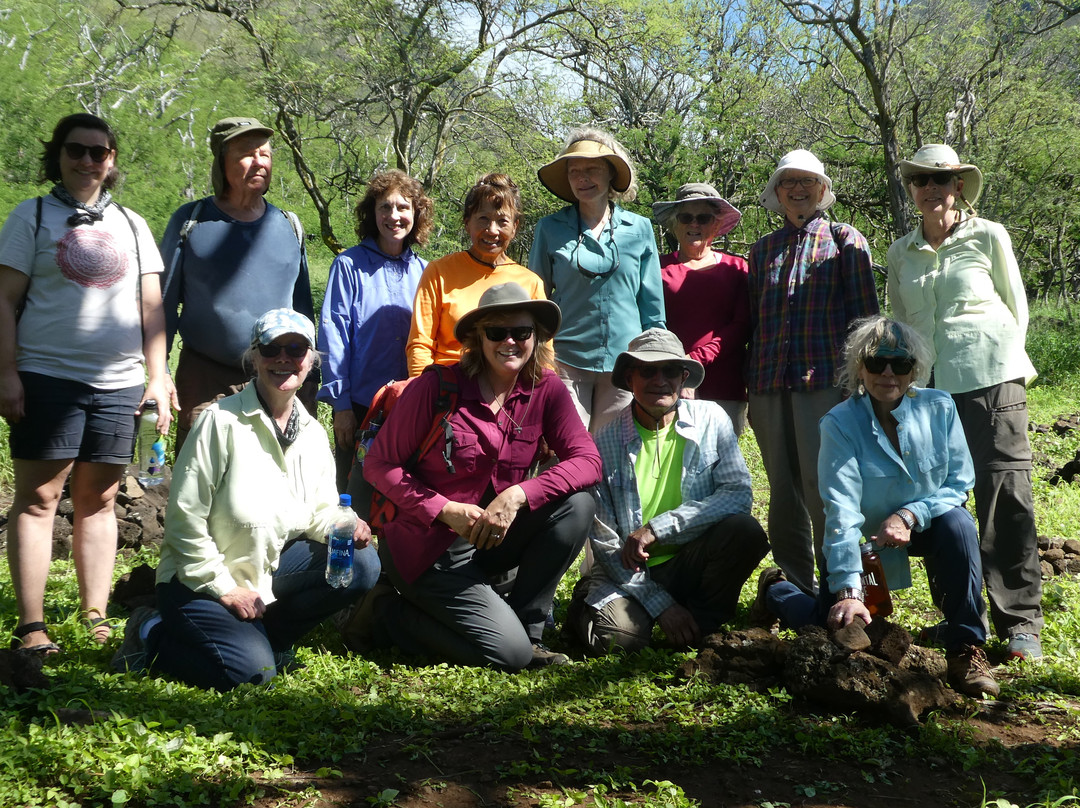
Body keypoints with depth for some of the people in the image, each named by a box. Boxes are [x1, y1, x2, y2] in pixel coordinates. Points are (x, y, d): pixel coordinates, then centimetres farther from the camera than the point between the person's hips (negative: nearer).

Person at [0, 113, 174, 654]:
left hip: (119, 385, 3)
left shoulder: (131, 225, 15)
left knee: (99, 499, 6)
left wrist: (157, 375, 5)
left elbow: (151, 305, 13)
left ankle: (96, 617, 13)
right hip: (46, 378, -3)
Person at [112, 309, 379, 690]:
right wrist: (224, 588, -16)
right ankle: (153, 636, 2)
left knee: (361, 564, -13)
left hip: (270, 569, 6)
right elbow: (184, 516, -15)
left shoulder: (312, 434, 5)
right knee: (250, 670, -26)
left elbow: (320, 512, 10)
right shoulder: (221, 420, -15)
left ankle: (263, 634, 2)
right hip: (200, 581, -6)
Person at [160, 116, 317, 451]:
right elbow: (165, 303, 6)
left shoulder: (289, 226, 10)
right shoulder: (190, 221, 3)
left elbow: (303, 307, 16)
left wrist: (309, 378, 12)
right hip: (205, 383, -2)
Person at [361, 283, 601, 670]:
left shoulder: (546, 389, -3)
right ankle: (391, 613, 5)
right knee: (510, 654, -17)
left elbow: (587, 460, -12)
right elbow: (379, 464, -9)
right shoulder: (436, 387, -14)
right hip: (431, 547, -5)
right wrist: (445, 510, -20)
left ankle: (525, 626, -4)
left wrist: (518, 495, -26)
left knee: (577, 505, -18)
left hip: (493, 537, 5)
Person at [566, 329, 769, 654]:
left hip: (691, 563, 2)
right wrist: (661, 604, -16)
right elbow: (605, 542, -8)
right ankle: (585, 603, 7)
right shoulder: (605, 443, -8)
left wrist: (658, 527, -23)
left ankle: (701, 624, -2)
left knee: (744, 530, -25)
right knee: (620, 636, -30)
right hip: (629, 573, -2)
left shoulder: (711, 420, -3)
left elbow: (739, 494, -14)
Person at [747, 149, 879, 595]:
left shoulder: (844, 240, 7)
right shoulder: (762, 250, 18)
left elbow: (864, 314, 3)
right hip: (768, 384, 4)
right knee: (782, 489, 7)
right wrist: (748, 385, 14)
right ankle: (797, 587, 17)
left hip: (824, 379, -4)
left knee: (823, 486, -7)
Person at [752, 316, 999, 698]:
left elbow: (960, 481, -9)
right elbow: (841, 512, -28)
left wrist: (910, 515, -27)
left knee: (957, 523, -31)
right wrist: (848, 590, -36)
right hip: (865, 539, -2)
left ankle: (966, 650, -19)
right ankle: (777, 590, 27)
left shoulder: (939, 407, -13)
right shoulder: (839, 424, -21)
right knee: (836, 628, -8)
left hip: (925, 525, 2)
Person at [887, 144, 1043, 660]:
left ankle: (1020, 621, -1)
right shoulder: (900, 254, 13)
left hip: (992, 379, -3)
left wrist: (1000, 361, 8)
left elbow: (1016, 309, 10)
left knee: (1005, 493, -7)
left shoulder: (988, 237, 4)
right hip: (928, 386, 4)